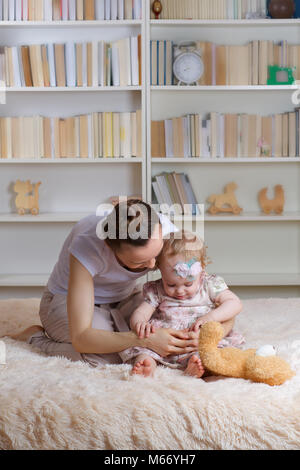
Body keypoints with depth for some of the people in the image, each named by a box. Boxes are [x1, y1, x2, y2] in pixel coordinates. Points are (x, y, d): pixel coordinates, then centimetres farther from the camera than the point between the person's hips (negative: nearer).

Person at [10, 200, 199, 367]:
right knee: (106, 357, -32)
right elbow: (80, 337, -38)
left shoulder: (164, 229, -27)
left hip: (123, 298, 5)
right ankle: (35, 337, -4)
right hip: (67, 301, -4)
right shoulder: (87, 245, -39)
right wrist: (145, 341, -48)